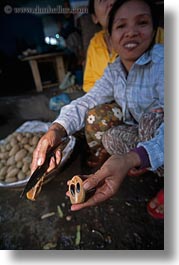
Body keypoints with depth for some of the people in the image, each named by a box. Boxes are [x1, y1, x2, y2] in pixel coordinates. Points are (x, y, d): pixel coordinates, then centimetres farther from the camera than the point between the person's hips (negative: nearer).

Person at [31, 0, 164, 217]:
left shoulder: (161, 61, -25)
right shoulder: (114, 71, -4)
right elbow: (86, 102, -11)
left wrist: (131, 160, -55)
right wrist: (56, 130, -30)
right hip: (143, 135, 5)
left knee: (155, 117, -31)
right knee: (109, 137, -14)